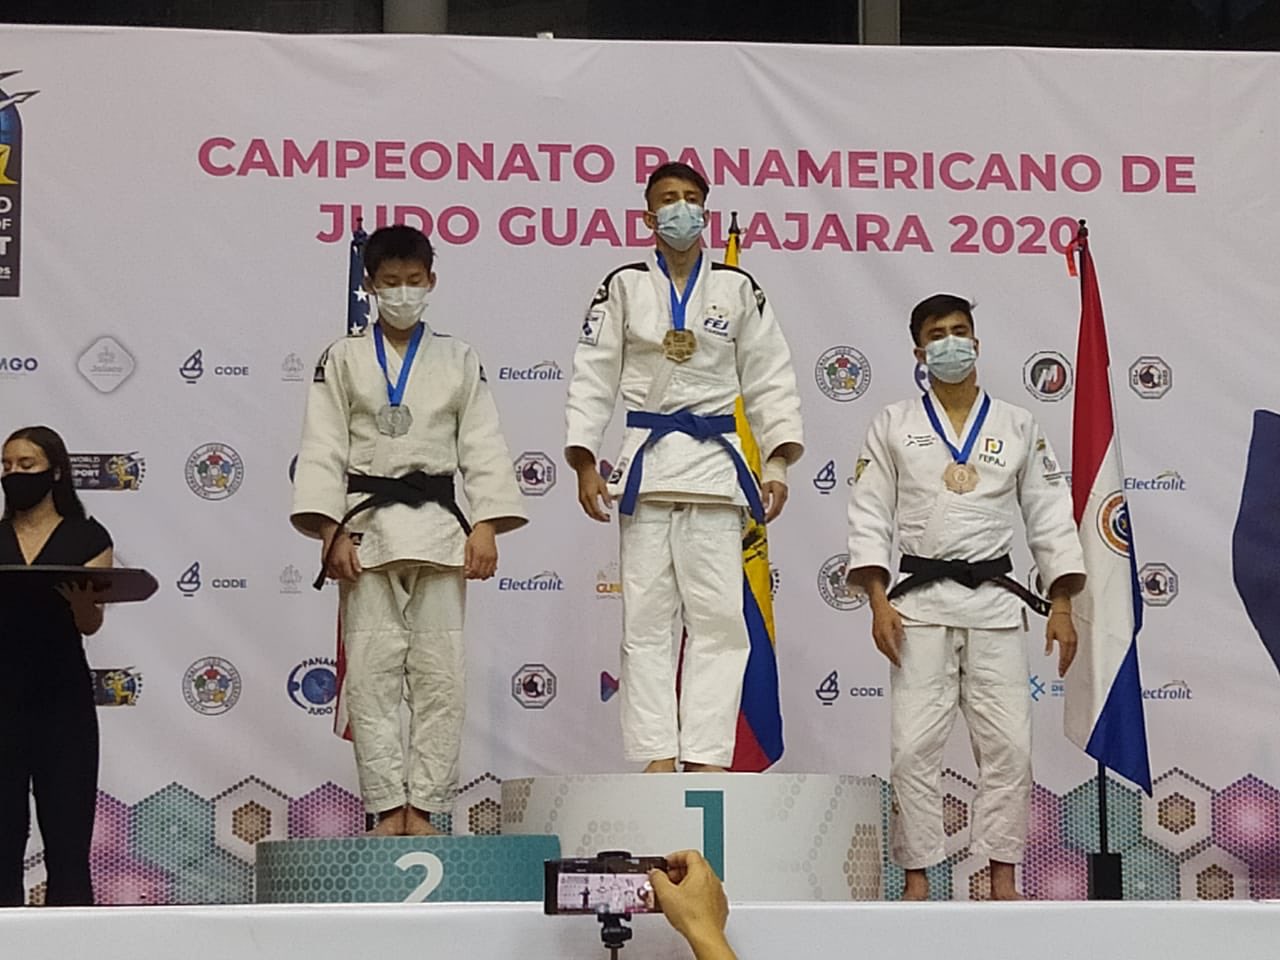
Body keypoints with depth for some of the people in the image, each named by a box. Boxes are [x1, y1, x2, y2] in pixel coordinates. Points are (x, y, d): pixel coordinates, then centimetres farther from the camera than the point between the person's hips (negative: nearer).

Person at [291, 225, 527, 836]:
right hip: (368, 527, -1)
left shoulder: (458, 361, 10)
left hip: (438, 527, 1)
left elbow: (482, 447, 6)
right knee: (370, 675, -4)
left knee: (439, 676, -1)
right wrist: (332, 530, -9)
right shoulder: (344, 360, 7)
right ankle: (387, 807, 2)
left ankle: (423, 808, 5)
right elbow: (324, 449, 2)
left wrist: (485, 526, -5)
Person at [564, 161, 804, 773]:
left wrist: (778, 464, -1)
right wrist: (585, 463, -3)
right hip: (646, 458, 0)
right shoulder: (624, 287, 6)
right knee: (645, 617, -1)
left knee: (717, 617, -5)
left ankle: (705, 756, -3)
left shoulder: (737, 289, 7)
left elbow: (770, 380, 8)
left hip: (715, 461, 0)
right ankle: (657, 754, 3)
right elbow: (593, 378, 5)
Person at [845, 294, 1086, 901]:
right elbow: (869, 515, 2)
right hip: (919, 600, -1)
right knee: (914, 746, -5)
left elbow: (1049, 516, 9)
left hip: (994, 600, 1)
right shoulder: (894, 426, 6)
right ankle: (917, 878, 4)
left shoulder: (1017, 427, 9)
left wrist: (1061, 605, 2)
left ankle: (1001, 878, 7)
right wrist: (878, 602, -8)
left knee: (1008, 743, -3)